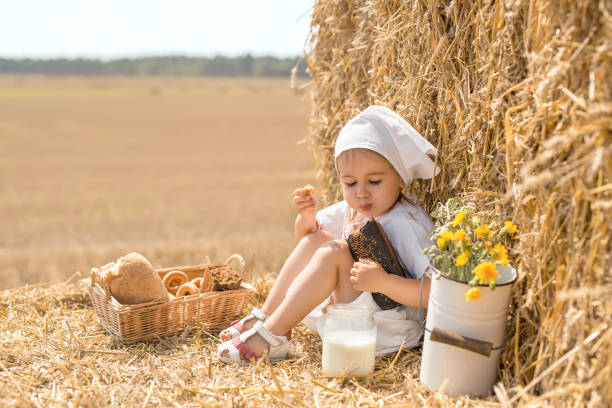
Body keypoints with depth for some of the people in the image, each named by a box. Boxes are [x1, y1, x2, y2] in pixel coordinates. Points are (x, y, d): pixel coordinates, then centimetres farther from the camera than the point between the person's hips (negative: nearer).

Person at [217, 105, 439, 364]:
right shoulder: (353, 209, 5)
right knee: (313, 239, -1)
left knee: (335, 251, -25)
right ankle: (266, 315, -6)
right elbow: (307, 235, 19)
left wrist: (382, 281, -37)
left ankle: (273, 333, -22)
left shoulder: (406, 225, -19)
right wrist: (306, 217, -3)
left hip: (387, 331, -8)